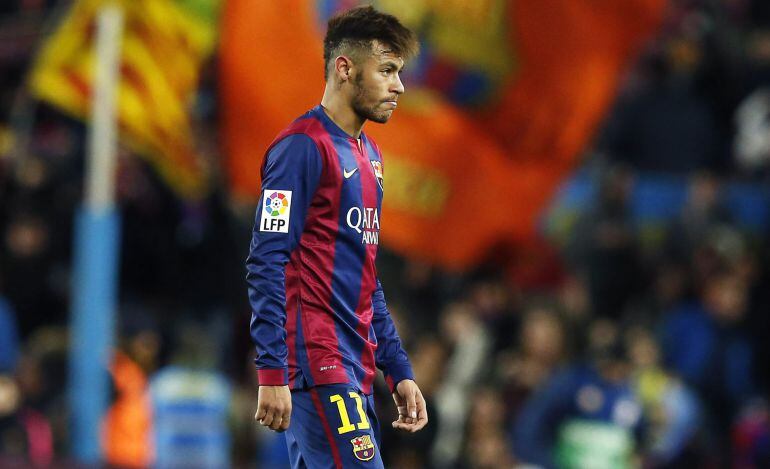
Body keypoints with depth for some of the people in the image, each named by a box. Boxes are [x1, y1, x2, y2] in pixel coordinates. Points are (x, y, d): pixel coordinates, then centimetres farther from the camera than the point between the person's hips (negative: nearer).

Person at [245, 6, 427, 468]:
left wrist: (399, 371, 20)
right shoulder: (303, 147, -9)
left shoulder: (368, 154, 20)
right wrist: (272, 374, -20)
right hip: (318, 366, -9)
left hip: (355, 370, 9)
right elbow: (266, 265, -14)